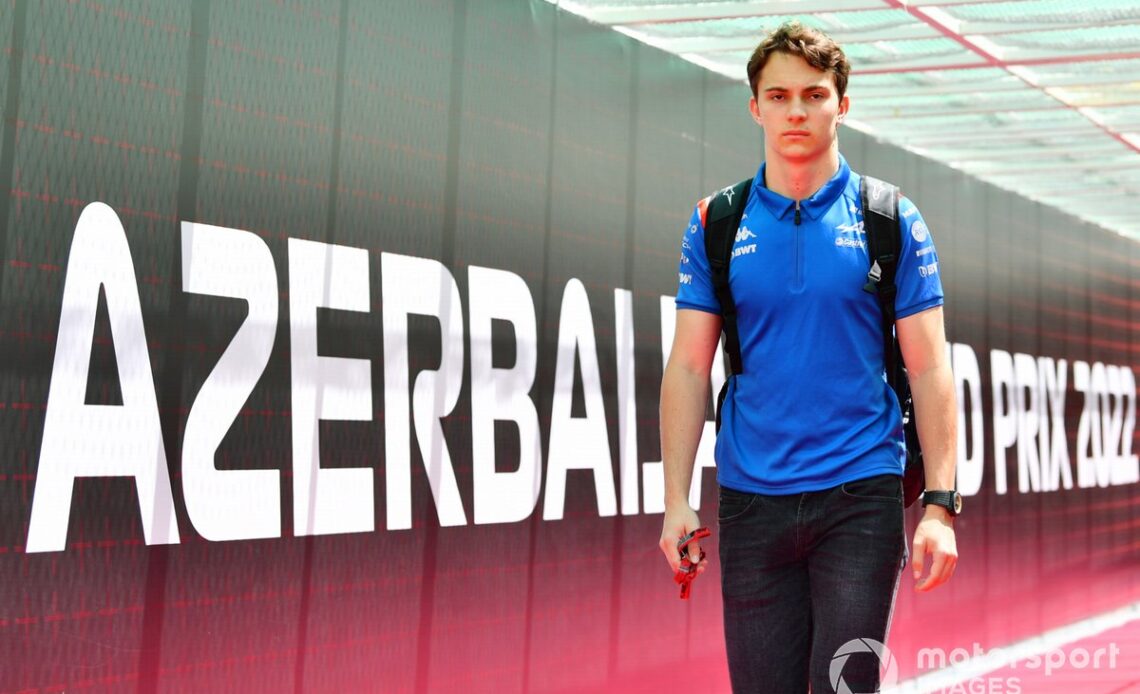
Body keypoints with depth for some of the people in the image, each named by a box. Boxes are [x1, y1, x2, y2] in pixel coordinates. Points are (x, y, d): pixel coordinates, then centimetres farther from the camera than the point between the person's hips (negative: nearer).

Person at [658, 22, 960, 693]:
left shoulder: (892, 221, 2)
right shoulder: (717, 223, 5)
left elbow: (929, 370, 0)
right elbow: (689, 368, 4)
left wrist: (941, 504, -7)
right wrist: (678, 499, -2)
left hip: (860, 495, -1)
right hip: (749, 501, 2)